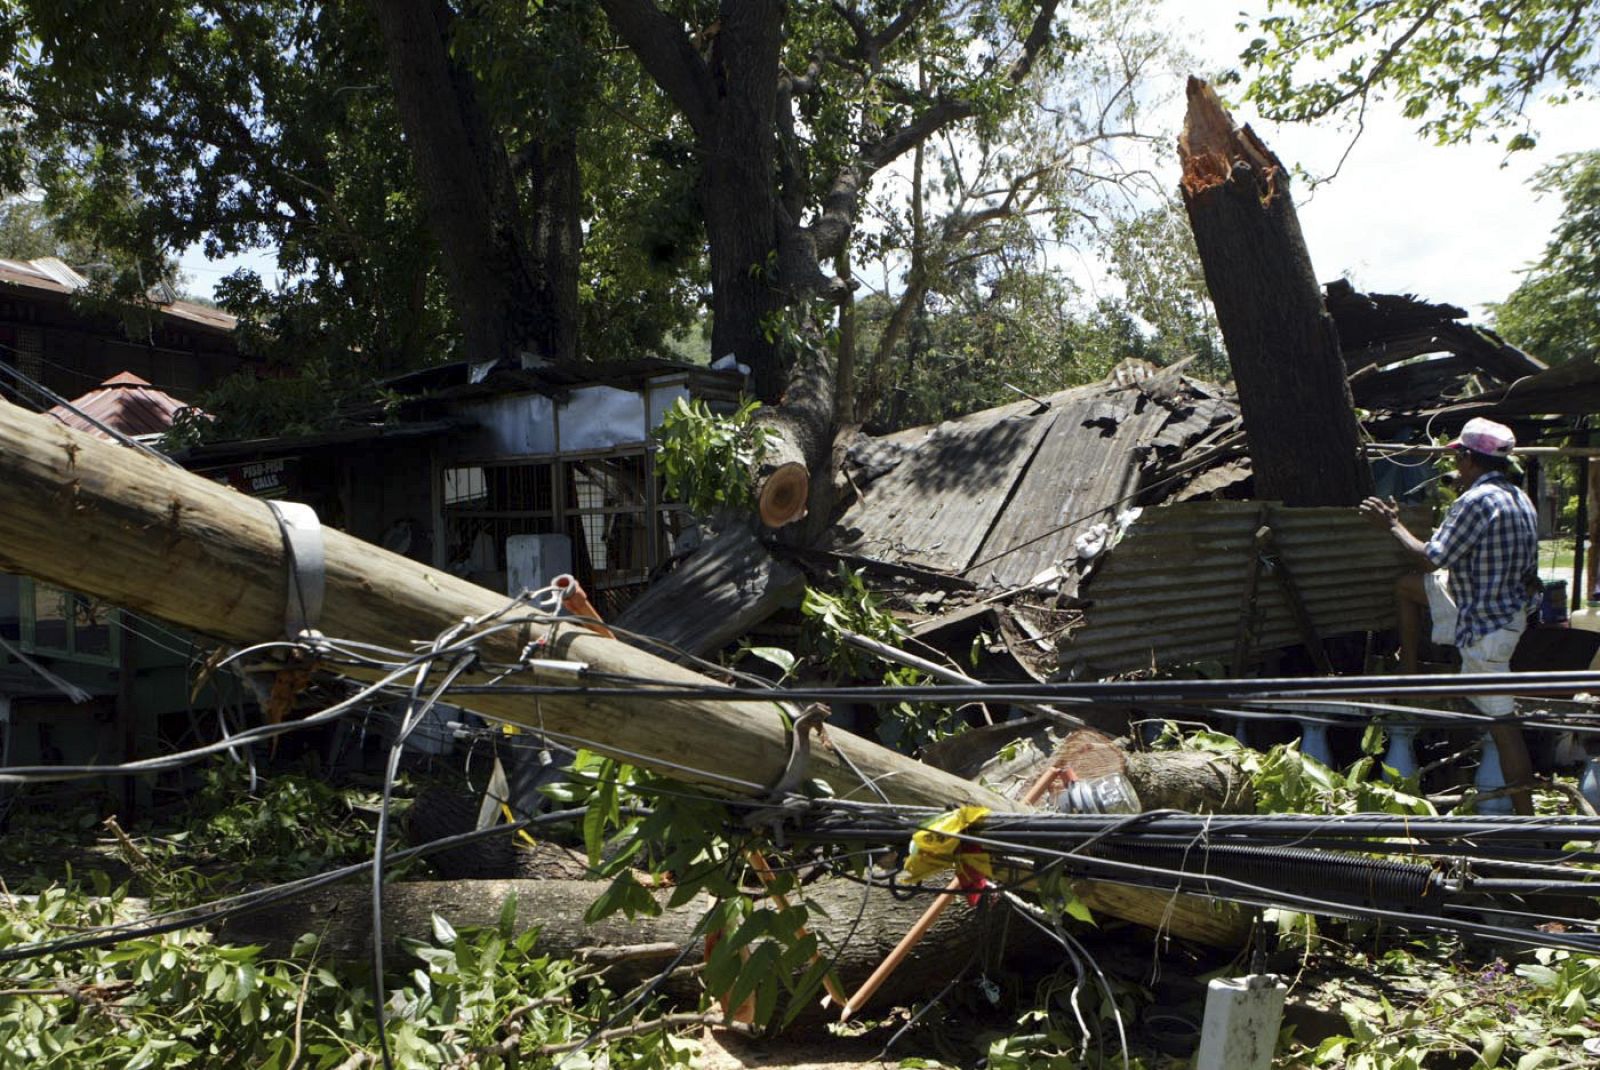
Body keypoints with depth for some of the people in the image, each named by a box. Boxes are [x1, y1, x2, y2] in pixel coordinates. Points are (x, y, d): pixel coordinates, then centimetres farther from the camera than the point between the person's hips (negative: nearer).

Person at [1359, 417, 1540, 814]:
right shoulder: (1519, 498, 6)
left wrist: (1393, 525, -6)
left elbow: (1431, 559, -21)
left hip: (1485, 625, -10)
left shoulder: (1477, 501, -24)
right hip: (1507, 607, 10)